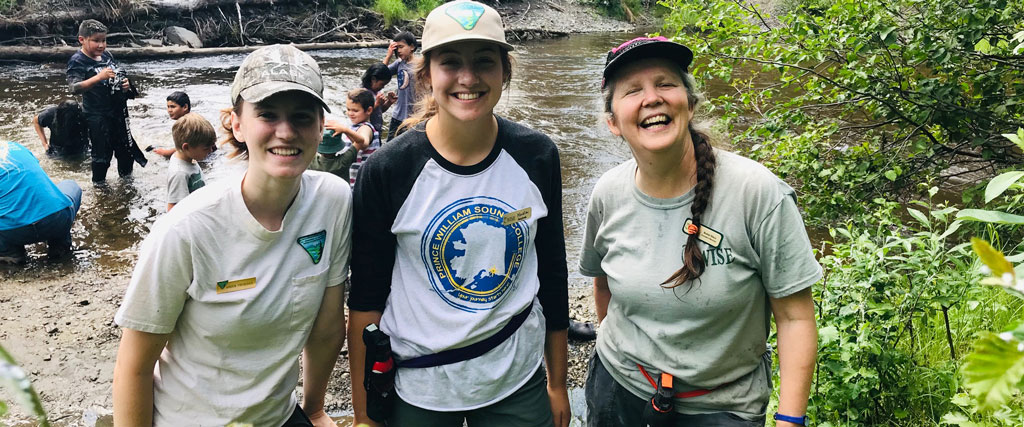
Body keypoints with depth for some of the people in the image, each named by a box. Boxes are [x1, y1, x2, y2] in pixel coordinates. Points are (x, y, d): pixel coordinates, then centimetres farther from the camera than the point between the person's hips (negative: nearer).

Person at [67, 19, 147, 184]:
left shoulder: (106, 54, 4)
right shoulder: (77, 61, -16)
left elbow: (118, 76, 20)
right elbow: (74, 88, -27)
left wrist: (126, 84, -2)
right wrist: (98, 77, -37)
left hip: (118, 111, 7)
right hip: (97, 115, -7)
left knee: (126, 147, 20)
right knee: (102, 153, 3)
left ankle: (126, 177, 41)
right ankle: (99, 183, 23)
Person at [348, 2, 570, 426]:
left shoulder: (537, 157, -8)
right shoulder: (386, 171, -15)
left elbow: (553, 276, 2)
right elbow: (366, 296, -7)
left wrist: (558, 384, 7)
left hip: (518, 381, 2)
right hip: (417, 390, -1)